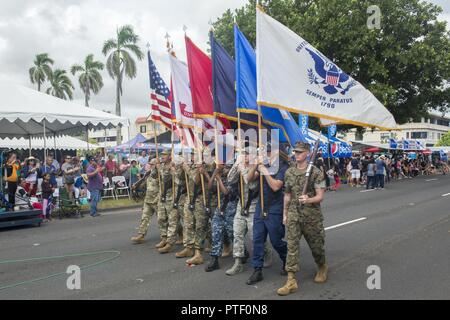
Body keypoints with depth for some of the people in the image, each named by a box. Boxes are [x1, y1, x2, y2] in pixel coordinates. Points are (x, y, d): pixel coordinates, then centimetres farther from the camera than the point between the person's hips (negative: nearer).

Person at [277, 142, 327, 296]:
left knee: (316, 245, 12)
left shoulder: (316, 172, -9)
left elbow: (320, 196, -11)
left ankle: (322, 268, 41)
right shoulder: (289, 172, 6)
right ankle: (291, 281, -1)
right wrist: (285, 214, 14)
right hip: (294, 215, 3)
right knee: (292, 246, -4)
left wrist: (308, 200, -31)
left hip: (312, 216, -3)